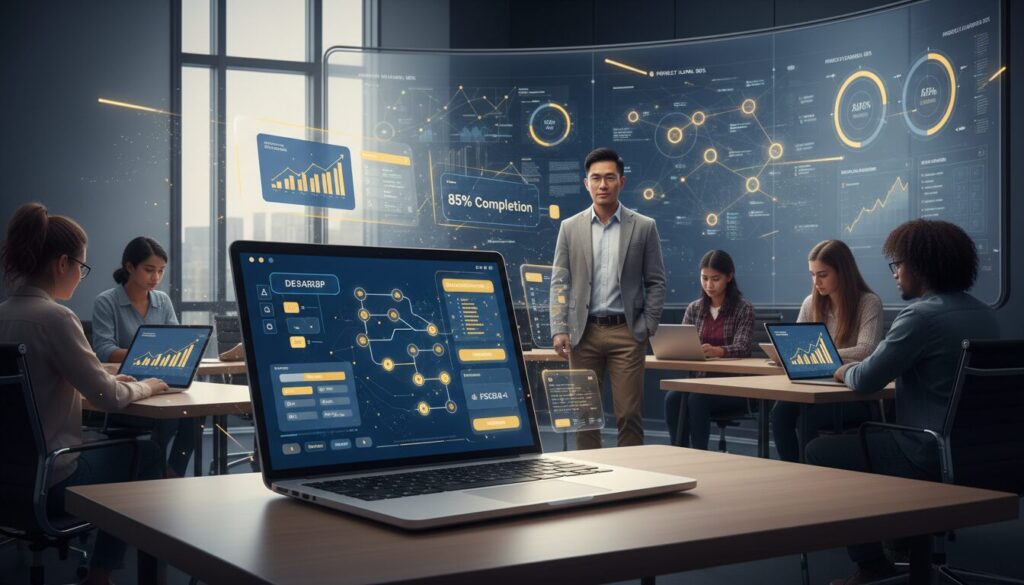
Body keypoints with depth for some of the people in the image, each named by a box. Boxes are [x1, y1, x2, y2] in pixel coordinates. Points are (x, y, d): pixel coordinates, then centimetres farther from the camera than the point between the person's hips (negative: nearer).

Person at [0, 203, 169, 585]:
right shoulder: (54, 317, -20)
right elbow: (109, 398, -16)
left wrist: (114, 381, 12)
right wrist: (146, 387, 3)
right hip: (47, 483, -8)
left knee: (116, 443, 28)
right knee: (145, 453, 15)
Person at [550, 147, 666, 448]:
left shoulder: (644, 227, 3)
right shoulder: (570, 228, 7)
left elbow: (656, 283, 5)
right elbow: (559, 282, 4)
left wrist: (646, 328, -4)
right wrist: (559, 330, -5)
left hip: (626, 332, -1)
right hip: (584, 332, 2)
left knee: (629, 415, -2)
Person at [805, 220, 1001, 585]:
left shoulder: (922, 315, -20)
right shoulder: (985, 314, 9)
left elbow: (866, 382, -17)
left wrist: (845, 372, 5)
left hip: (932, 457, -9)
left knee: (820, 452, 6)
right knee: (866, 434, 29)